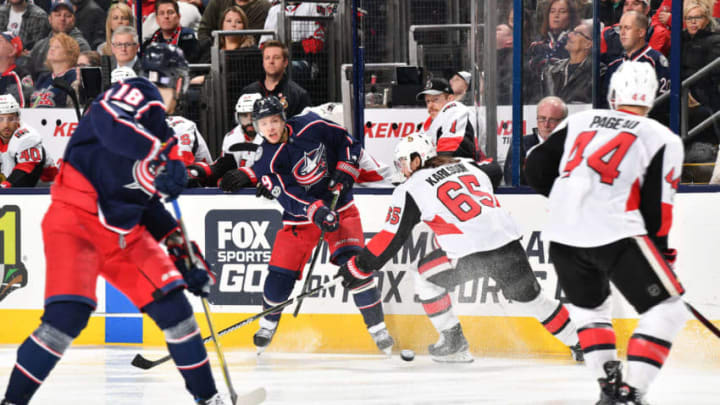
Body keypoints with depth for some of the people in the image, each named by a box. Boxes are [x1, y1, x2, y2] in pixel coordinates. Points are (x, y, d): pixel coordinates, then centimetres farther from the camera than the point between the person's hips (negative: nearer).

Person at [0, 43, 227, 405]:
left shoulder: (157, 128, 22)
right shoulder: (140, 93, -6)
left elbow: (147, 201, 25)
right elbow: (108, 119, -30)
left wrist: (181, 250, 19)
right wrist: (160, 155, -37)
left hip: (122, 231, 9)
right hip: (76, 219, -9)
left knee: (172, 304, 2)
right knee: (68, 314, -22)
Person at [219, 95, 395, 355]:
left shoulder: (312, 127, -11)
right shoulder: (268, 161, -14)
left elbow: (349, 143, 2)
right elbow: (288, 197, -23)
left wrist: (344, 173, -9)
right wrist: (316, 212, -37)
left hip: (339, 205, -1)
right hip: (300, 214, 1)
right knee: (281, 272, -1)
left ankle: (377, 328, -11)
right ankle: (268, 325, 27)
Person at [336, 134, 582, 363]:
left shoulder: (410, 191, 6)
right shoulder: (467, 165, 20)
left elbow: (391, 238, 4)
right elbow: (494, 175, 39)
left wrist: (360, 268, 11)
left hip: (470, 253, -5)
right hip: (508, 241, 5)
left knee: (426, 279, 18)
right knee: (528, 296, 22)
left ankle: (453, 342, 17)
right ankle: (580, 343, 24)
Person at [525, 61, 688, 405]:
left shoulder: (579, 122, 17)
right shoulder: (663, 140, 6)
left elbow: (537, 169, 15)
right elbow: (657, 208, 0)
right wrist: (663, 255, 14)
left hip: (563, 234, 5)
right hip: (615, 233, -5)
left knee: (589, 307, 28)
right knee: (666, 311, 2)